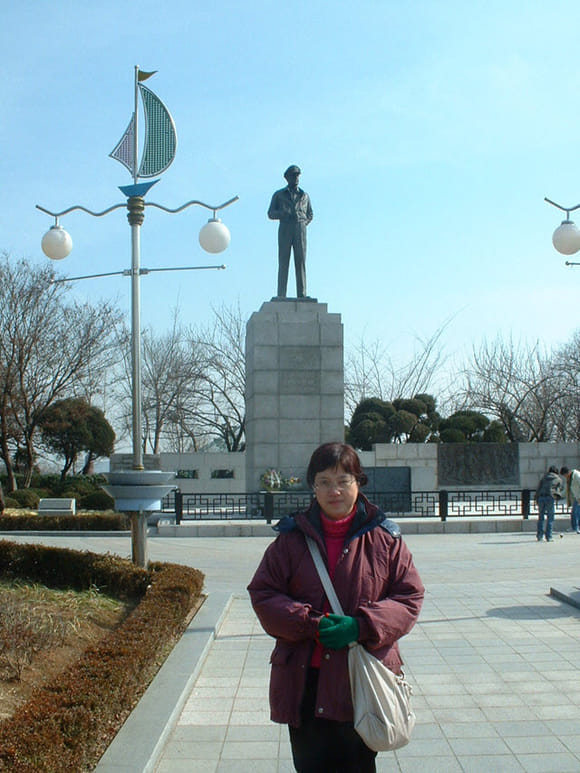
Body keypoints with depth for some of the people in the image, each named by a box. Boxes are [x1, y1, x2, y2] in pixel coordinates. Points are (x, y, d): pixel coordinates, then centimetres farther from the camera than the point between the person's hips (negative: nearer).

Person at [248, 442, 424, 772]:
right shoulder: (292, 537, 3)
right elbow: (263, 593, 2)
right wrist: (311, 624, -14)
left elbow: (410, 596, 0)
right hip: (304, 681, 1)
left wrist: (360, 626, -15)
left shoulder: (385, 538, 1)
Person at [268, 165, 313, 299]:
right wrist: (283, 213, -13)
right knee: (283, 262, -9)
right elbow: (271, 214, 7)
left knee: (301, 262, -6)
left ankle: (302, 294, -9)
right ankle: (281, 295, -13)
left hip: (300, 230, 2)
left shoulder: (304, 196, 20)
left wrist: (302, 224, 5)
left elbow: (310, 215, 25)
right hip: (284, 229, -2)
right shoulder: (279, 195, 14)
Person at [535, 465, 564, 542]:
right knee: (550, 518, 4)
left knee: (540, 518, 10)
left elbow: (538, 489, 14)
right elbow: (561, 491, 12)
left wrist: (537, 500, 14)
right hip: (550, 498, -3)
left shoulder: (543, 477, 20)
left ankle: (539, 536, 6)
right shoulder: (558, 479, 16)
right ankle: (548, 537, 0)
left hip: (541, 497, 3)